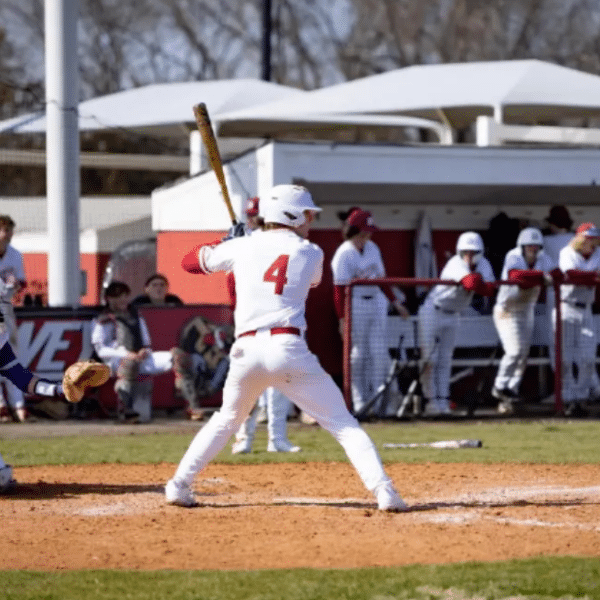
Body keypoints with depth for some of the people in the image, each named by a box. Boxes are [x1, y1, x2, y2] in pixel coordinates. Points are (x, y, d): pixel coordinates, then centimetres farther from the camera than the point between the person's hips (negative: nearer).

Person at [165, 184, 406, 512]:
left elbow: (192, 260, 24)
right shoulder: (310, 253, 9)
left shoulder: (243, 246, 12)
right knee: (342, 423, 1)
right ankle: (382, 489, -12)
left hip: (246, 350, 3)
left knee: (226, 420, 26)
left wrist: (225, 244, 42)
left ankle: (179, 485, 21)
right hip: (289, 349, -3)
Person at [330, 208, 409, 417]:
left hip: (377, 302, 6)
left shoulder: (372, 248, 9)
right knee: (358, 354, -1)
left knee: (380, 353, 2)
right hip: (355, 304, -6)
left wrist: (395, 302, 16)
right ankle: (359, 402, 5)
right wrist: (342, 319, -17)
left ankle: (378, 400, 6)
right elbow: (339, 289, -12)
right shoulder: (343, 254, -10)